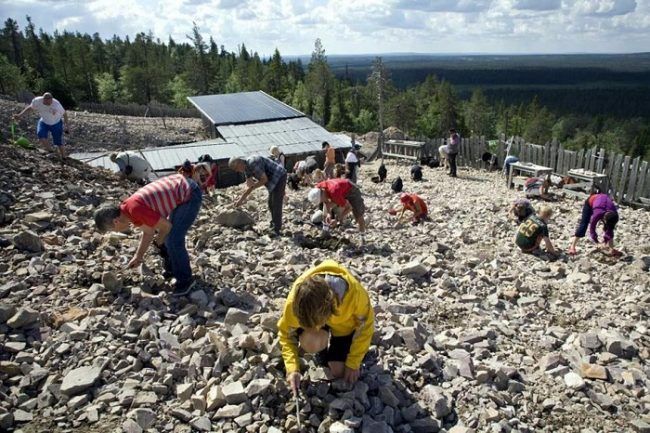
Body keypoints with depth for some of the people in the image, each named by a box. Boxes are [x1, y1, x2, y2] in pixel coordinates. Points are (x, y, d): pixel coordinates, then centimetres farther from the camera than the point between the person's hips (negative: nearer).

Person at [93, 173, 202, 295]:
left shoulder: (135, 209, -23)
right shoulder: (129, 208, 6)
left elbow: (166, 225, -15)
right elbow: (148, 231, 19)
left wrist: (158, 241, 5)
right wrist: (138, 257, 23)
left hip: (190, 194, -10)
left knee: (174, 240, -7)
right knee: (167, 236, 18)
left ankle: (185, 280, 9)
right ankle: (171, 270, 35)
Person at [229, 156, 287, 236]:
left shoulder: (253, 163, -27)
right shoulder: (246, 166, 4)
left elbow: (265, 179, -24)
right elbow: (249, 185, 10)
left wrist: (253, 186, -11)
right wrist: (241, 200, 9)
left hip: (279, 177, -10)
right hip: (273, 179, 10)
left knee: (276, 204, -8)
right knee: (271, 204, 16)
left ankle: (276, 230, -2)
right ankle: (273, 225, 28)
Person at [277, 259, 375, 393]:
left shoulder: (355, 293, -41)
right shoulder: (296, 299, -37)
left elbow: (365, 327, -21)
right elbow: (286, 333, -18)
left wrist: (353, 364, -16)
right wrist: (292, 369, -28)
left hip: (345, 323, 0)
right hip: (315, 312, 1)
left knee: (339, 372, -5)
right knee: (309, 342, -31)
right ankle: (324, 346, 4)